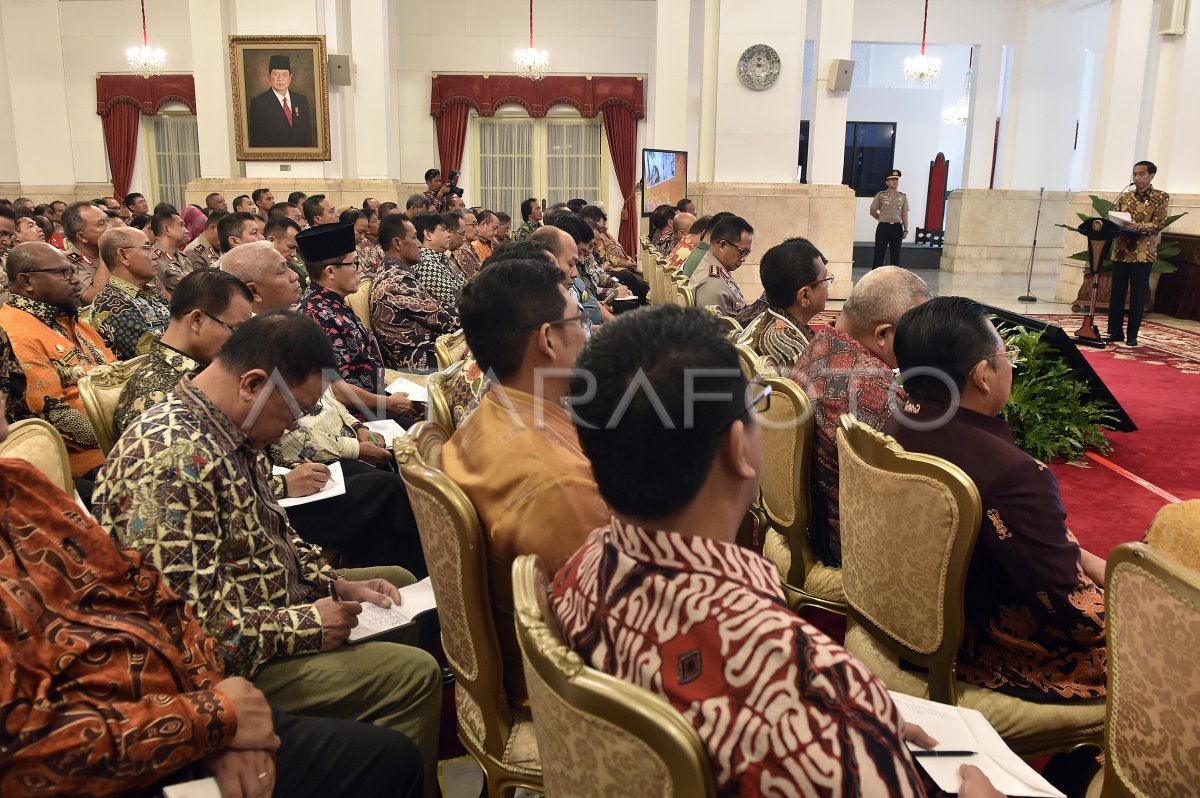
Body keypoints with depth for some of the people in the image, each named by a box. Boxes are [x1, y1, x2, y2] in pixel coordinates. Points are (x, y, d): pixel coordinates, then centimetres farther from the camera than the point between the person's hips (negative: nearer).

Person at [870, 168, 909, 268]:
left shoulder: (903, 196, 7)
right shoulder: (880, 195, 1)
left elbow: (904, 214, 5)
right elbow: (872, 211, 7)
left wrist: (906, 230, -1)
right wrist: (883, 219, 7)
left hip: (897, 227, 2)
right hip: (883, 227, -2)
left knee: (896, 253, 5)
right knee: (879, 252, -1)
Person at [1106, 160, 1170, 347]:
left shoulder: (1161, 197, 2)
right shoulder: (1124, 196, 14)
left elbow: (1159, 223, -8)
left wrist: (1138, 227, -25)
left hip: (1143, 253, -3)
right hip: (1121, 251, 4)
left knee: (1138, 296, 0)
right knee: (1116, 293, 3)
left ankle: (1132, 335, 6)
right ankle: (1115, 332, 11)